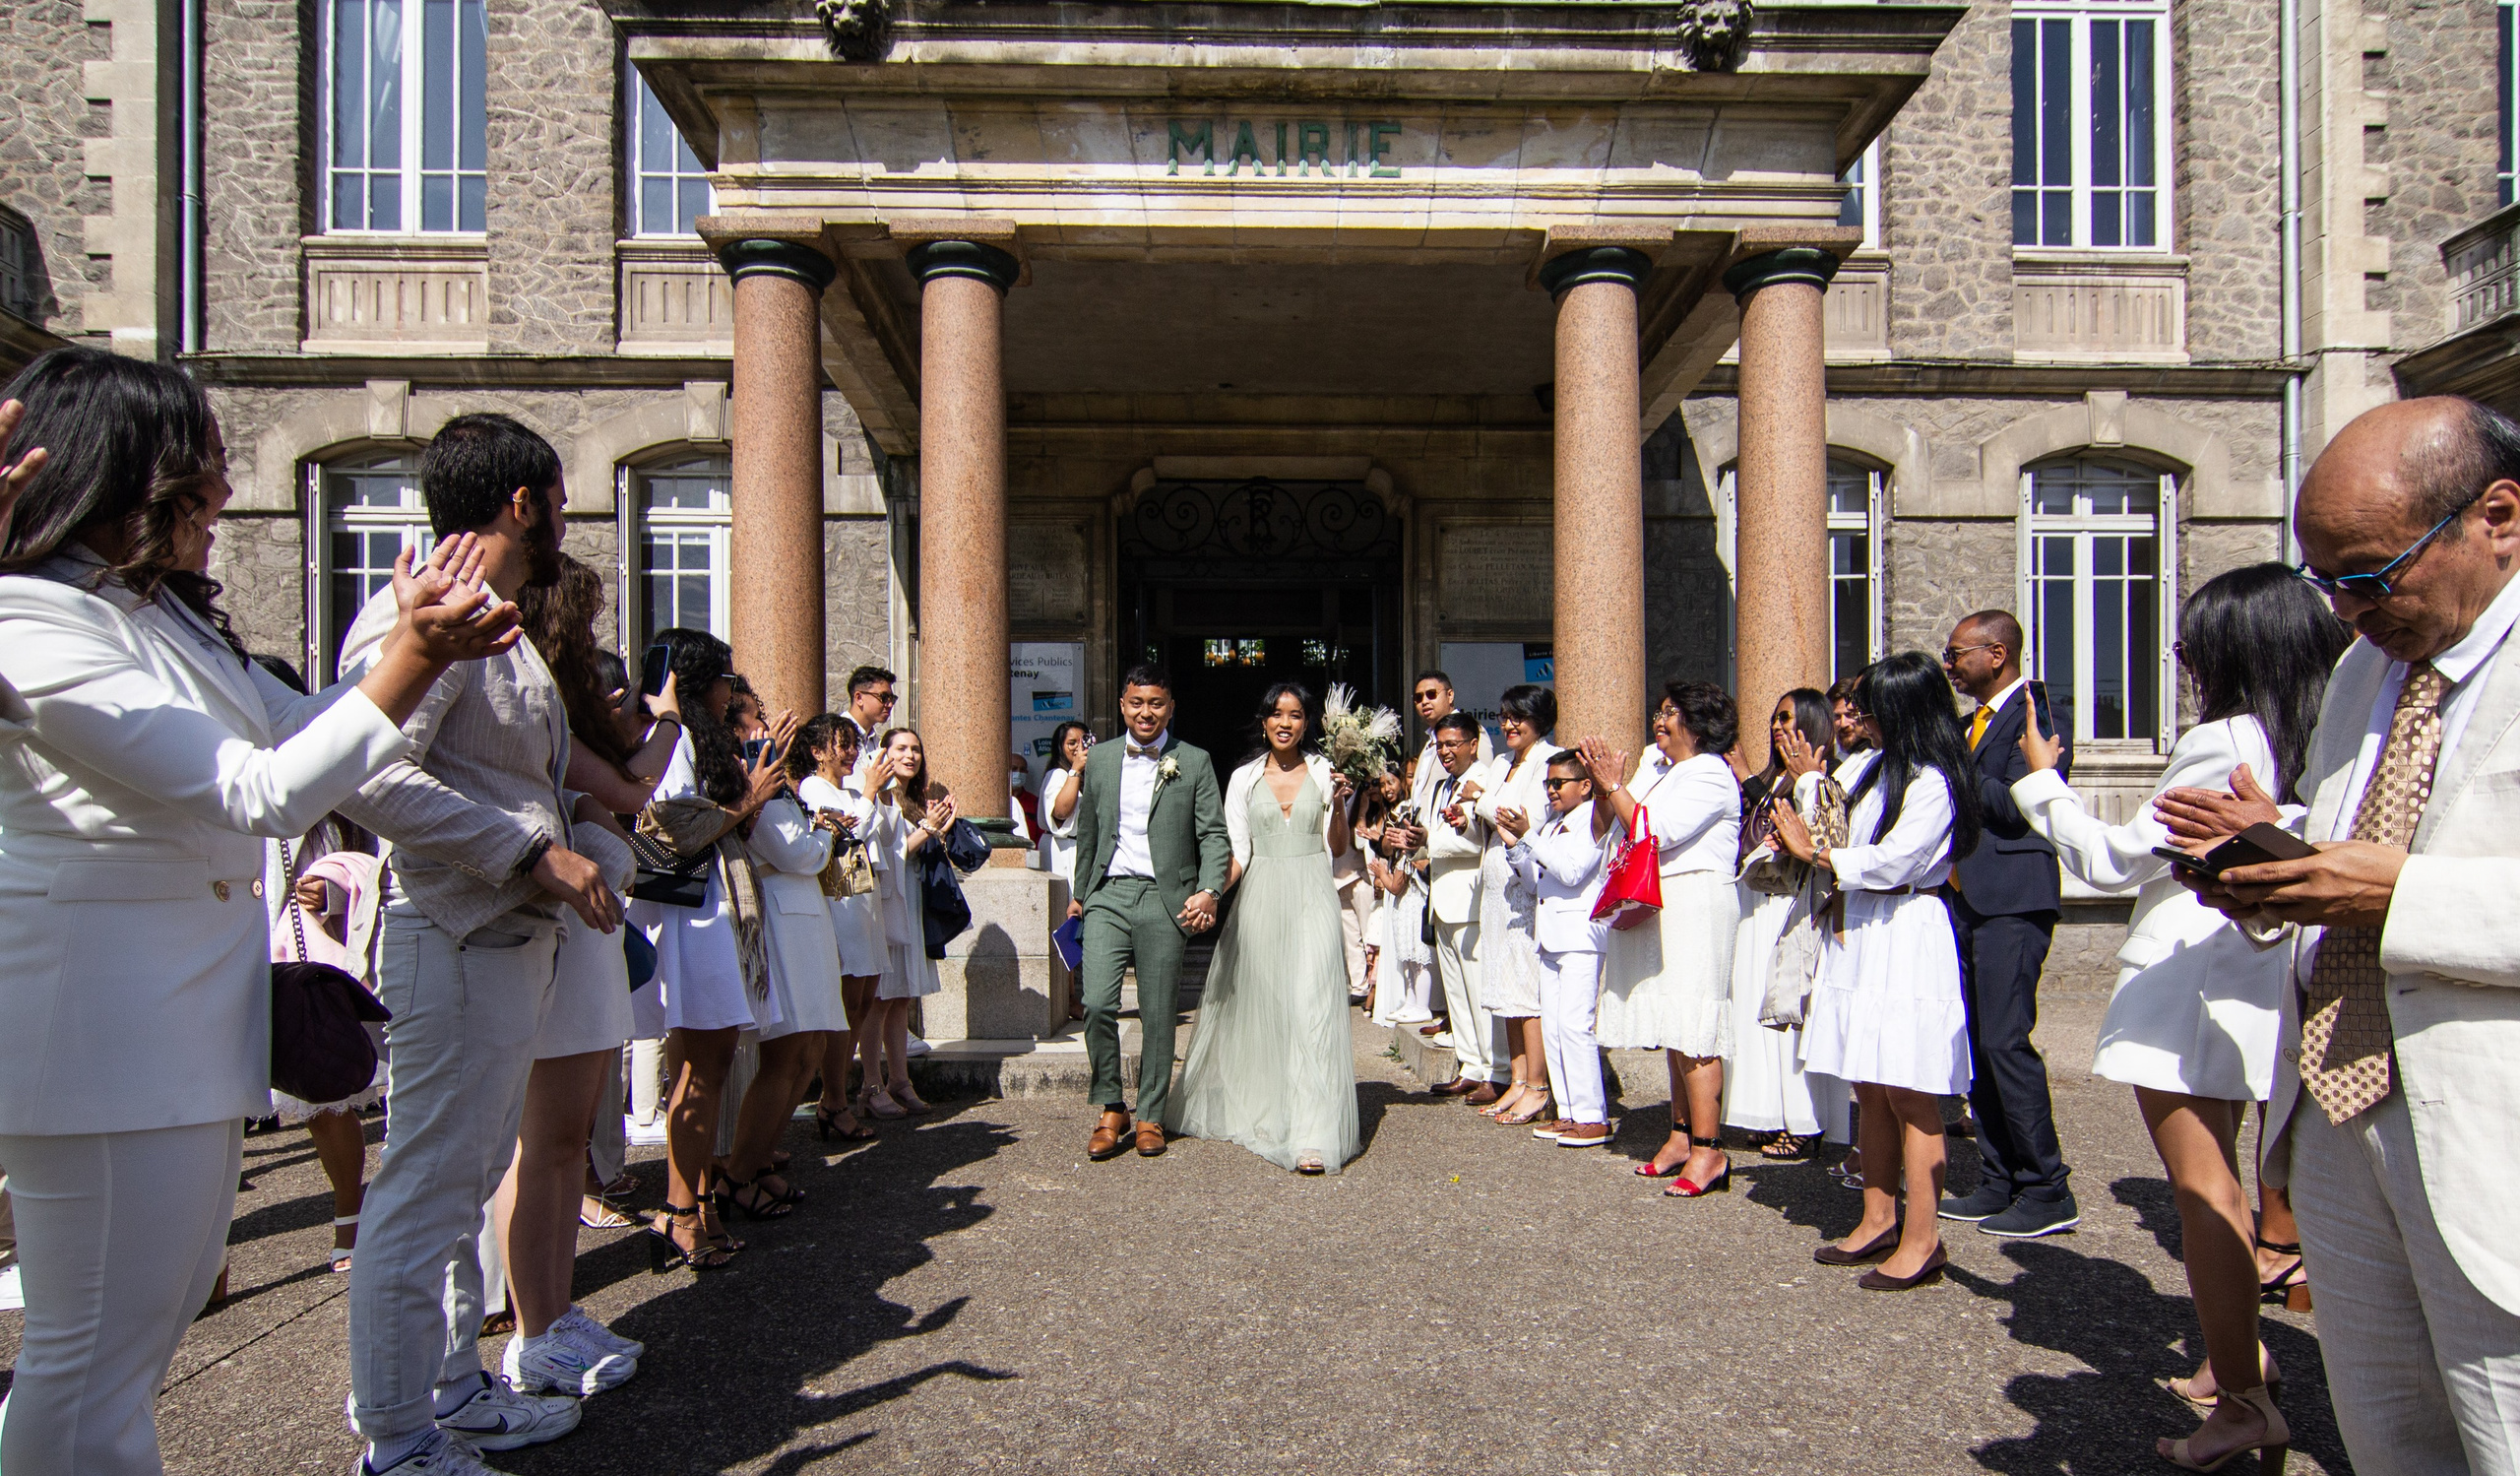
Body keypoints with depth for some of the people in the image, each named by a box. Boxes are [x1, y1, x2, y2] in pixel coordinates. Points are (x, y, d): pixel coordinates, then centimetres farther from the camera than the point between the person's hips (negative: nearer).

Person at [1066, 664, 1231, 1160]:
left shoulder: (1194, 762, 3)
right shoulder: (1099, 759, 11)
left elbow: (1214, 835, -1)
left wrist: (1208, 890, -16)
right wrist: (1079, 894, 21)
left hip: (1164, 897, -2)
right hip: (1108, 895, 2)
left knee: (1158, 1014, 4)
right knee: (1097, 1004, -9)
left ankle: (1150, 1116, 18)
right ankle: (1110, 1109, 8)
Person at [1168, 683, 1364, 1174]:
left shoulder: (1325, 773, 7)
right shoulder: (1244, 779, 8)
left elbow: (1339, 848, 7)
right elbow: (1237, 853, 5)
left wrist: (1338, 802, -8)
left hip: (1311, 898, -2)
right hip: (1261, 898, 2)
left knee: (1312, 1004, -12)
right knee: (1257, 1007, 8)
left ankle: (1314, 1137, -14)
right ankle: (1255, 1109, 29)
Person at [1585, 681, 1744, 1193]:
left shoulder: (1711, 776, -8)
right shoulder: (1653, 766, 16)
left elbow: (1655, 832, -18)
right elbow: (1606, 829, 16)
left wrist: (1614, 786, -12)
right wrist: (1602, 787, 1)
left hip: (1696, 907, -8)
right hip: (1656, 909, 8)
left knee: (1692, 1030, -10)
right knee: (1673, 1027, 11)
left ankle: (1707, 1150, -6)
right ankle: (1681, 1136, 18)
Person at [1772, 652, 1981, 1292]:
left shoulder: (1934, 782, -12)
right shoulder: (1882, 767, 15)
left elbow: (1891, 862, -17)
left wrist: (1813, 852, -6)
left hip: (1906, 943, -9)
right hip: (1861, 936, 9)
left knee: (1909, 1094, -4)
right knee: (1873, 1089, 13)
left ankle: (1921, 1239, 4)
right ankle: (1879, 1220, 22)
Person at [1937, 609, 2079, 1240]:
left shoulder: (2036, 714, -9)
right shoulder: (1974, 722, 20)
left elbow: (2014, 805, -18)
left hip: (2012, 901, -9)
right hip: (1967, 899, 9)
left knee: (2005, 1040, -9)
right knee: (1977, 1043, 10)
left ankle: (2047, 1193, 2)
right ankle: (1998, 1184, 19)